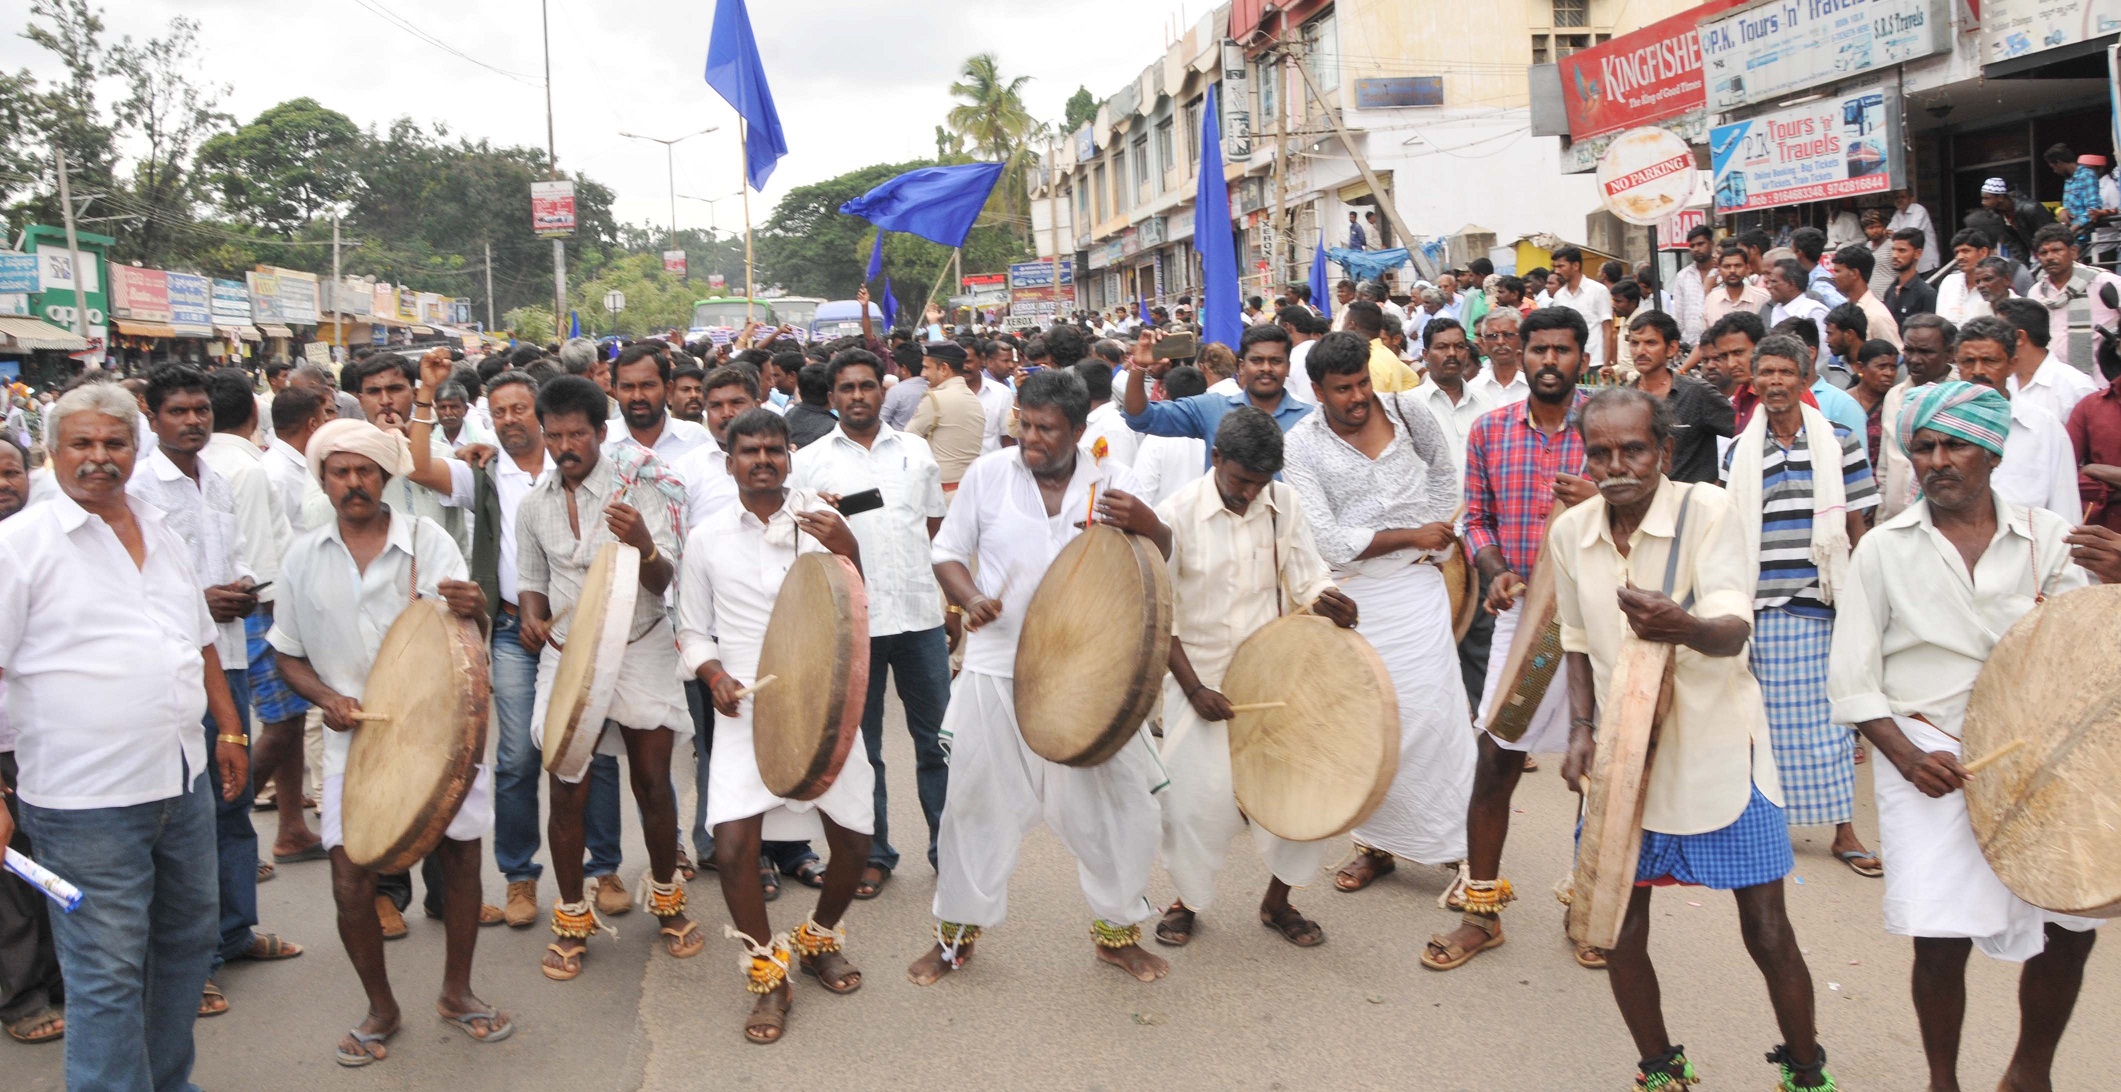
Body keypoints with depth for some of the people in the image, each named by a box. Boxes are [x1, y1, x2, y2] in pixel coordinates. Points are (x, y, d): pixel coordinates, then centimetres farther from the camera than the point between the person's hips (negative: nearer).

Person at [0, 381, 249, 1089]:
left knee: (190, 938, 19)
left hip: (185, 784, 7)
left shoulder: (163, 534, 11)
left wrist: (229, 729, 17)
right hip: (85, 799, -7)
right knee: (107, 975, 0)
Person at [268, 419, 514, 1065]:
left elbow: (469, 633, -9)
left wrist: (474, 610, -33)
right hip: (355, 739, 1)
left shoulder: (426, 539, -3)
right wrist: (324, 696, -10)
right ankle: (380, 1007, 20)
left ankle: (457, 991, 27)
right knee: (350, 882, -3)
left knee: (461, 859, 5)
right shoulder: (303, 558, 3)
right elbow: (288, 655, 10)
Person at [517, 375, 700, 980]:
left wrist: (643, 545, -37)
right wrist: (533, 617, -6)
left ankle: (667, 899, 25)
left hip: (641, 652, -2)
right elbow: (532, 581, 17)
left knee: (654, 785, 4)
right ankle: (572, 919, 18)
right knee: (567, 793, 1)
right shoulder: (534, 506, 4)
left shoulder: (638, 490, -8)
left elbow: (664, 581, -15)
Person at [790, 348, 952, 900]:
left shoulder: (916, 451, 10)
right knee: (860, 746, 8)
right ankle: (873, 853, 20)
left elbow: (937, 533, 14)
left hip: (920, 616, 1)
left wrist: (953, 605, 10)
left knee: (937, 740, 6)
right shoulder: (811, 461, 5)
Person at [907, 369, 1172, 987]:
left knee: (1114, 806, 6)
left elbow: (1161, 559, 0)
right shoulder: (988, 474, -3)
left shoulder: (1111, 484, -1)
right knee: (978, 803, 9)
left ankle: (1118, 930, 28)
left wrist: (1144, 522, -23)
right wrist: (970, 598, -15)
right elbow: (948, 552, 5)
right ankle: (956, 932, 29)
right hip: (998, 672, -1)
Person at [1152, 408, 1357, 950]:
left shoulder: (1283, 503, -3)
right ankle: (1186, 900, 25)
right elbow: (1160, 614, -9)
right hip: (1200, 676, -3)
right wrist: (1193, 688, -13)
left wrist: (1328, 601, -22)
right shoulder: (1177, 514, -12)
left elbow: (1307, 578, 2)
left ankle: (1277, 900, 22)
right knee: (1197, 797, -2)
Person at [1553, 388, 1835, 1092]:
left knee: (1767, 933, 4)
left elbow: (1733, 632, -27)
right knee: (1619, 933, 8)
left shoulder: (1709, 510, -14)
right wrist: (1581, 730, 2)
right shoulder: (1570, 532, 0)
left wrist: (1682, 626, -50)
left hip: (1717, 750, -4)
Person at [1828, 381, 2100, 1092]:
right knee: (1941, 940, -6)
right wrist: (1907, 757, -12)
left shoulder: (2047, 538, 6)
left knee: (2071, 929, 3)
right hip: (1926, 760, -2)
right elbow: (1851, 682, 1)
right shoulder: (1884, 549, 1)